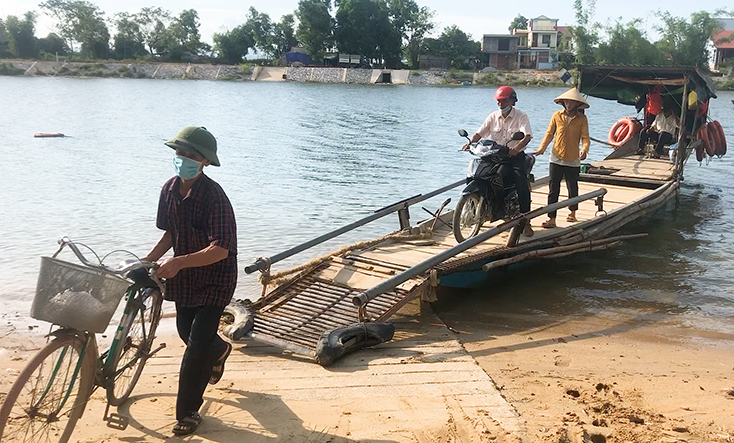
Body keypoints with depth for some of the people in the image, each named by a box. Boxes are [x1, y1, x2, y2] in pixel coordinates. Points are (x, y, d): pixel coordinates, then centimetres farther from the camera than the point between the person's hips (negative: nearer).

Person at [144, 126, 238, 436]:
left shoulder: (214, 196, -27)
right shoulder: (170, 189, -4)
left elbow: (220, 250, -31)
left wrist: (178, 262, -38)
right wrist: (149, 259, -2)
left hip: (214, 279, -7)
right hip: (183, 277, 7)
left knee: (196, 346, -7)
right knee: (186, 333, 23)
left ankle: (187, 413, 10)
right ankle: (219, 350, 58)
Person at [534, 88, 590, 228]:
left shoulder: (582, 119, -1)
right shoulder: (557, 116, 3)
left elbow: (585, 137, -6)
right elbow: (549, 134, 4)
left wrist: (584, 150, -27)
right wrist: (542, 148, -11)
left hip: (573, 160, -1)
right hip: (556, 159, 1)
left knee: (572, 189, 11)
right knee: (553, 190, -2)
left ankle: (572, 214, 32)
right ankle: (551, 219, 0)